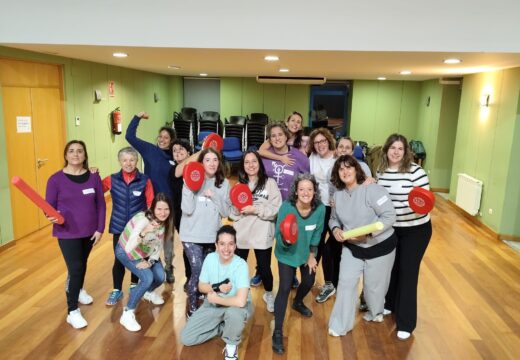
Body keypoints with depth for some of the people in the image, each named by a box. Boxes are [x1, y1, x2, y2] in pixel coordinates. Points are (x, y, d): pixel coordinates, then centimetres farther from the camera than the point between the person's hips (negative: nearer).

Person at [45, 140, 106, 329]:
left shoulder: (93, 177, -3)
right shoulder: (56, 179, -10)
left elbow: (101, 204, 0)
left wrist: (100, 228, -3)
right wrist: (52, 217, -29)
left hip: (89, 231, 3)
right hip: (67, 233, -3)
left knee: (82, 263, 22)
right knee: (75, 268, -7)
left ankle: (78, 289, 51)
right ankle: (72, 311, 8)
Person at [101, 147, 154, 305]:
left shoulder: (145, 180, -9)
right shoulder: (112, 179, -4)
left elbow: (151, 205, -7)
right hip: (119, 227, 1)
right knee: (119, 259, 7)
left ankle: (134, 286, 38)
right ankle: (117, 290, 27)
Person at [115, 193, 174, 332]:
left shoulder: (165, 222, -16)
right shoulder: (143, 220, -36)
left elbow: (159, 245, -4)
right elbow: (129, 249, -42)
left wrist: (150, 262, -17)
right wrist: (144, 233, -57)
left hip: (146, 252, 6)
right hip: (126, 252, -6)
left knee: (160, 277, -2)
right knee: (147, 278, -22)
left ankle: (148, 292, 34)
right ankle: (127, 314, -7)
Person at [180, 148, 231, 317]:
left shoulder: (224, 183, 0)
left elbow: (226, 212, -3)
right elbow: (187, 210, -15)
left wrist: (214, 196, -16)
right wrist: (189, 188, -21)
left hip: (212, 236, 3)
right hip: (192, 236, -3)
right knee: (198, 272, -7)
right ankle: (192, 308, 15)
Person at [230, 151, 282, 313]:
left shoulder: (270, 183, -4)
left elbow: (276, 210, -11)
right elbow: (231, 214, 8)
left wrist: (255, 209, -19)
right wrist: (237, 209, -14)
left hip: (262, 236, -2)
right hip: (241, 235, 3)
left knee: (264, 269, 7)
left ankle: (269, 295, 37)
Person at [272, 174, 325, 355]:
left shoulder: (320, 208, -22)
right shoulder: (286, 207, -30)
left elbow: (317, 233, -6)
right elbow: (278, 235, -25)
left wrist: (312, 255, -1)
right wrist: (285, 239, -48)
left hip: (307, 252, 4)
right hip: (287, 253, -4)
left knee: (309, 281, 20)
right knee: (285, 288, -10)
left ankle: (298, 302, 56)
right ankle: (278, 332, 1)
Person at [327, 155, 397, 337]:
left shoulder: (371, 189, -23)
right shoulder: (338, 194, -2)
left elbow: (390, 215, -25)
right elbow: (334, 218, 10)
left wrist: (367, 232, -32)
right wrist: (335, 229, -14)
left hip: (380, 246, -4)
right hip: (352, 247, 5)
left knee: (374, 285, 12)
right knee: (346, 282, 1)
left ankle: (376, 312, 45)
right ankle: (340, 325, 16)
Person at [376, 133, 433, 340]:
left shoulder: (415, 171, -18)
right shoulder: (381, 171, -1)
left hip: (415, 230, -5)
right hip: (390, 228, 5)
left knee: (407, 272, 0)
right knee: (390, 267, 17)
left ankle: (406, 323, 14)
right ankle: (389, 304, 41)